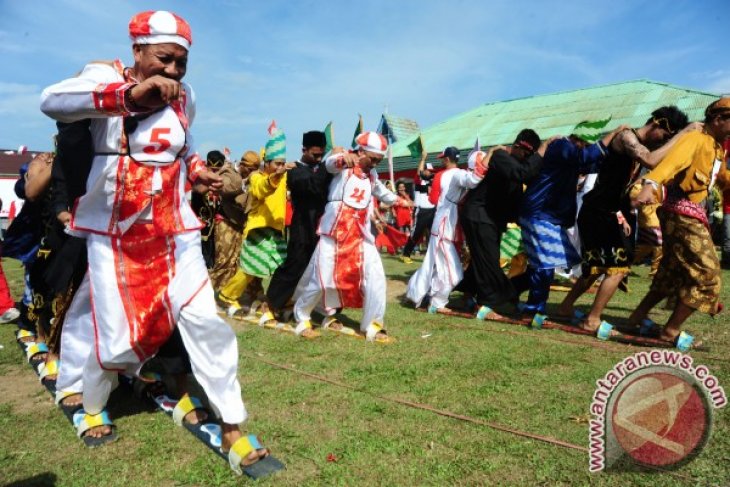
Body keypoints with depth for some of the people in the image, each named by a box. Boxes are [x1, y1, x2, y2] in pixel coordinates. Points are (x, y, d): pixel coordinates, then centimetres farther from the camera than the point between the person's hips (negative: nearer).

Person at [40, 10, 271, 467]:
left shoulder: (185, 96, 6)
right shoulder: (106, 76, -7)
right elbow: (53, 101, -28)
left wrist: (198, 169, 5)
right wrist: (130, 93, -37)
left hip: (174, 232, 3)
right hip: (112, 236, -3)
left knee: (204, 320, -6)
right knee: (117, 337, 3)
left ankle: (233, 427, 4)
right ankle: (92, 407, 37)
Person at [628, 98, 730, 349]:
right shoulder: (695, 139, -12)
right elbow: (671, 160, -33)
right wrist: (650, 183, -52)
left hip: (690, 216, 10)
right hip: (683, 214, -10)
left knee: (675, 271, 16)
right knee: (706, 273, -6)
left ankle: (639, 315, 26)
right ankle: (671, 331, 2)